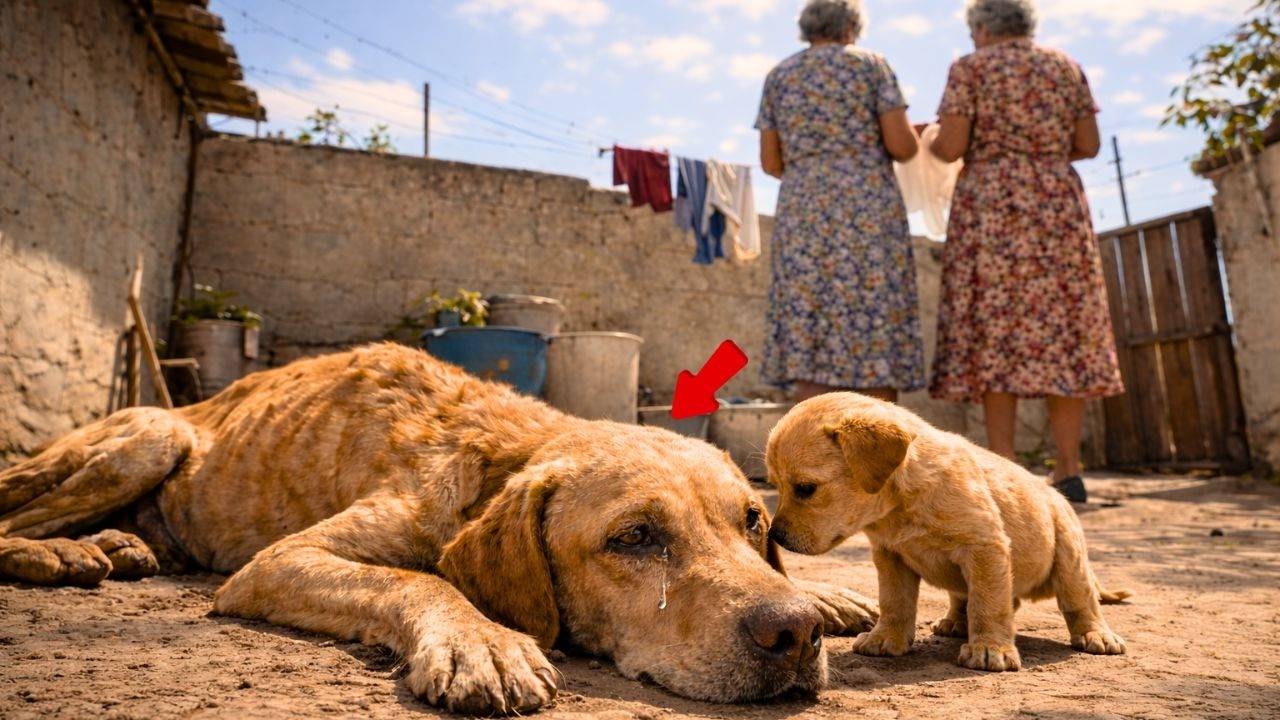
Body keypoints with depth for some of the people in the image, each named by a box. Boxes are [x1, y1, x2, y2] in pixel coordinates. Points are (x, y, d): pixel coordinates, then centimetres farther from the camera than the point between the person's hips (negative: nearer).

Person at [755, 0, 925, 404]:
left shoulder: (778, 77, 14)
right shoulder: (870, 64, 5)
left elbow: (770, 163, 11)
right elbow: (903, 145, -3)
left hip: (801, 214, 3)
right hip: (868, 211, -3)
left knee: (809, 346, 1)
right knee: (877, 344, -1)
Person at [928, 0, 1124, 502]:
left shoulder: (970, 67, 4)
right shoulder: (1066, 67, 16)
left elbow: (951, 146, -6)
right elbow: (1089, 145, 11)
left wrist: (932, 145, 16)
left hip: (991, 203, -4)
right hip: (1058, 201, 4)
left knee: (994, 330, -8)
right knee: (1061, 329, 2)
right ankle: (1069, 470, 0)